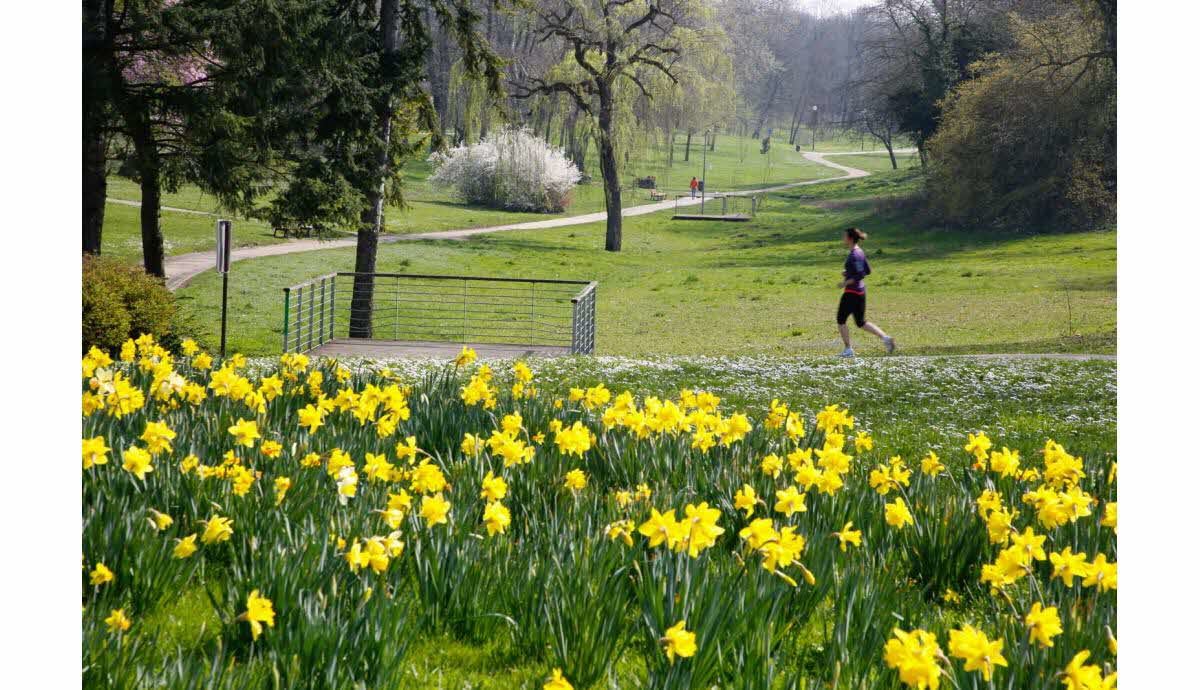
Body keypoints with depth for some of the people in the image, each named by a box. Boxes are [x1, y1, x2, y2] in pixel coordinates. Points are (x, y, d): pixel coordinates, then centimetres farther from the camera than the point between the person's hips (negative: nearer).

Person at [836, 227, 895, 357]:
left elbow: (860, 275, -25)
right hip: (861, 290, 9)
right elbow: (867, 271, 17)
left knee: (841, 320, 5)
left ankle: (848, 350, 7)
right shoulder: (860, 252, 10)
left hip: (851, 292, -9)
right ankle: (886, 338, 2)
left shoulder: (854, 255, -18)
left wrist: (846, 282, -17)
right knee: (861, 323, 14)